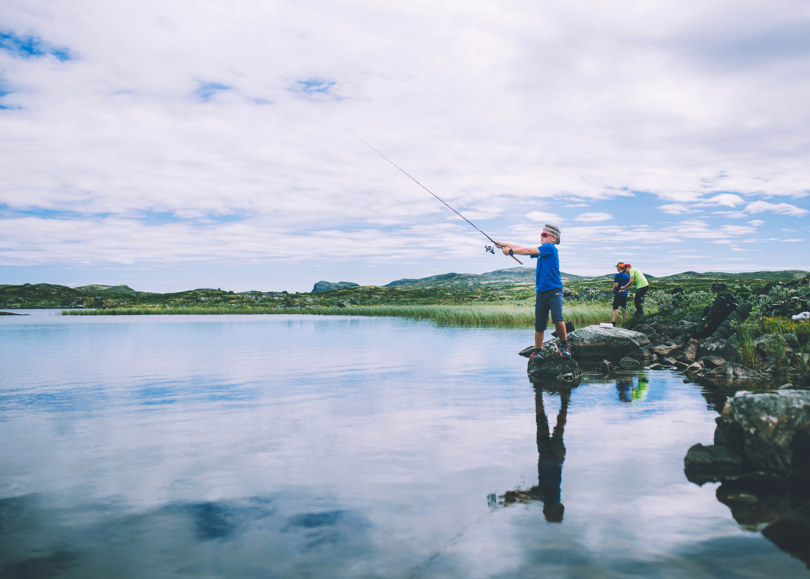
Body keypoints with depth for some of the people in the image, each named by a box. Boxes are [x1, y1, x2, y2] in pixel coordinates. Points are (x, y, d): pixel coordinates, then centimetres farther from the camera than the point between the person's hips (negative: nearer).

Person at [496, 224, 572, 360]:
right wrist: (504, 245, 15)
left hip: (554, 291, -7)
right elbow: (523, 248, 23)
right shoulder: (540, 251, 18)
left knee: (557, 319, -21)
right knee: (539, 324, 4)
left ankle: (564, 345, -3)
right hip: (541, 292, 7)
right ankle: (537, 351, 12)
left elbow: (527, 251, -7)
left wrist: (510, 251, 0)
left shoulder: (550, 248, -6)